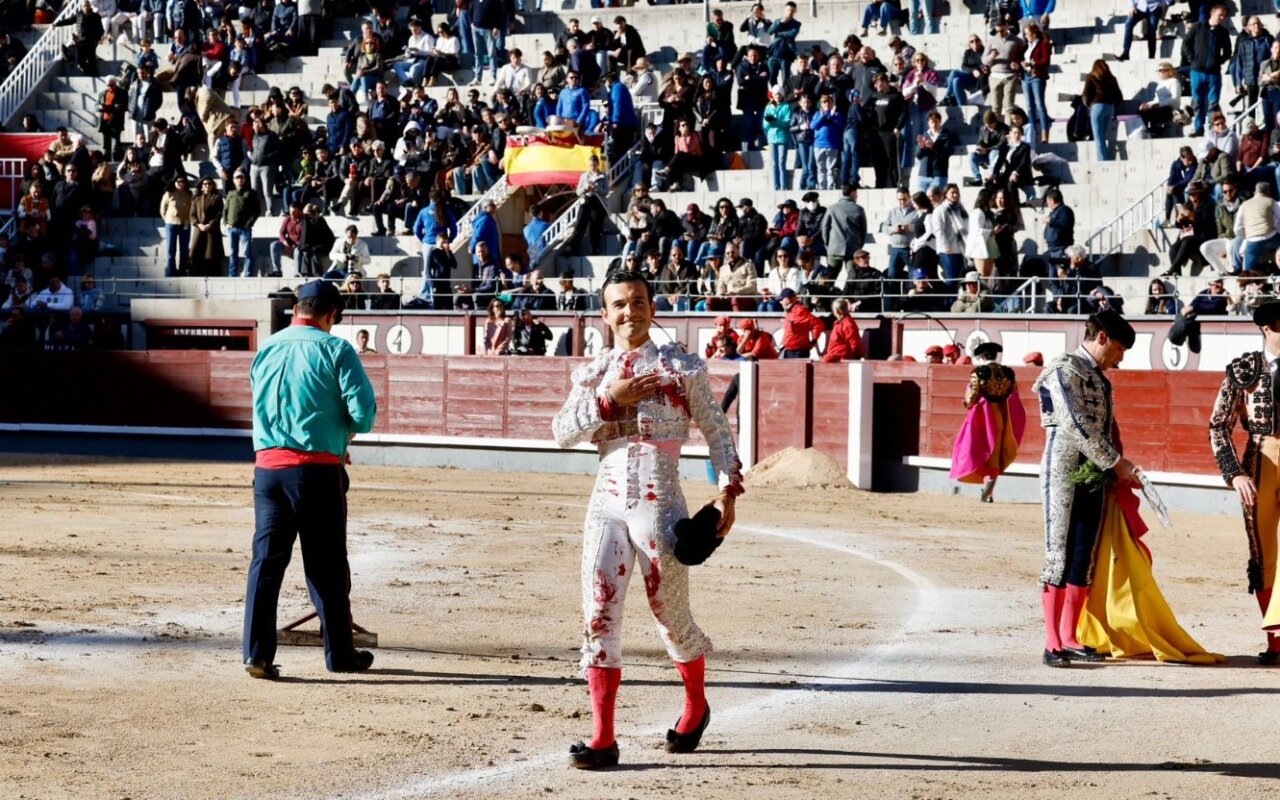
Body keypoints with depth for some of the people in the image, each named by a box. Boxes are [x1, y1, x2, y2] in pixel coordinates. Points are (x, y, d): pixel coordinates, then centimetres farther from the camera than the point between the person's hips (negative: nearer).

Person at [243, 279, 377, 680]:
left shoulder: (266, 350, 10)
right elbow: (364, 411, -10)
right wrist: (347, 430, 12)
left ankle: (257, 653, -2)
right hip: (318, 468, -4)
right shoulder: (335, 350, -4)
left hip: (268, 465, 4)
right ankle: (339, 654, 16)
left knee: (265, 560, 5)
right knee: (326, 565, 6)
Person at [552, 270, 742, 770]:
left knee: (671, 616, 7)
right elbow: (562, 432, -1)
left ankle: (696, 706, 35)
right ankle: (603, 738, -4)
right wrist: (609, 399, -12)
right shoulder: (593, 374, 10)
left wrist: (728, 490, -4)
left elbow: (716, 430, 5)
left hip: (659, 506, -3)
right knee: (599, 615, -6)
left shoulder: (681, 368, 2)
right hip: (607, 504, 3)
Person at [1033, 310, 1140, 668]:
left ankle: (1069, 639, 12)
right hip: (1064, 473, -8)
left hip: (1094, 475, 8)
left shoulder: (1100, 379, 17)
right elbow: (1076, 424, -16)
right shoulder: (1064, 369, -8)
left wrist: (1118, 468, 4)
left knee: (1083, 558, 7)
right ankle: (1052, 643, -5)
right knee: (1059, 554, -6)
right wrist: (1116, 463, -14)